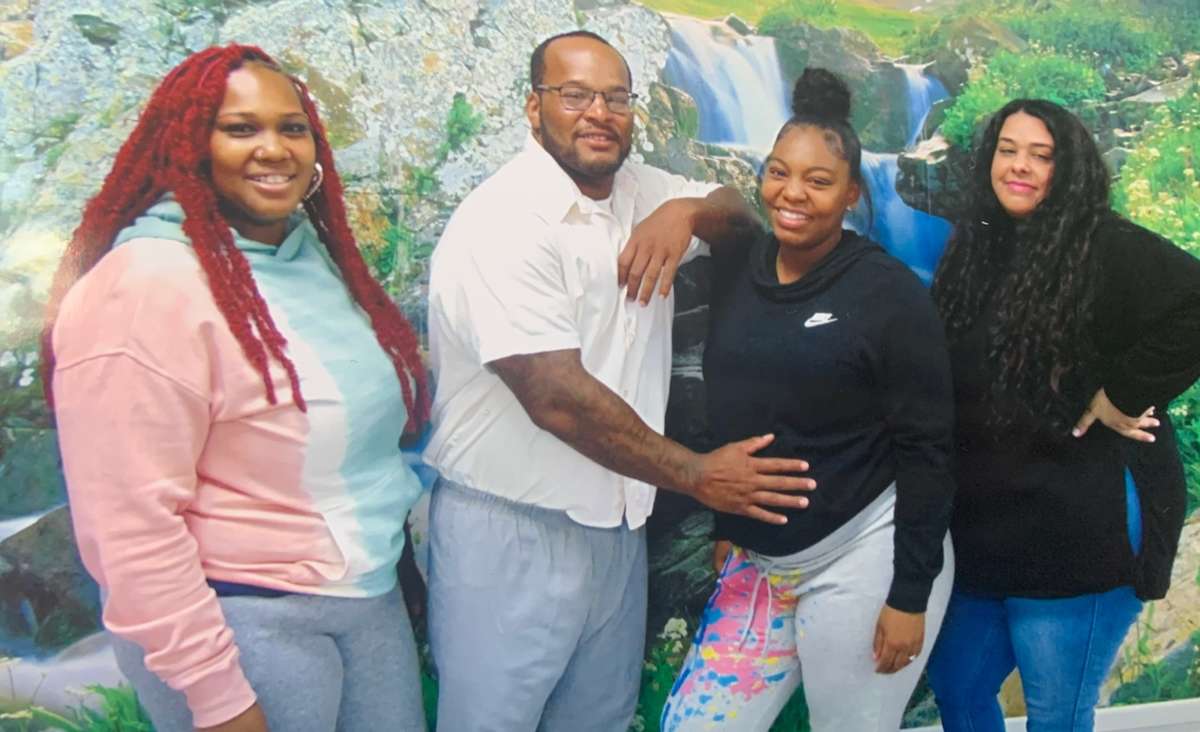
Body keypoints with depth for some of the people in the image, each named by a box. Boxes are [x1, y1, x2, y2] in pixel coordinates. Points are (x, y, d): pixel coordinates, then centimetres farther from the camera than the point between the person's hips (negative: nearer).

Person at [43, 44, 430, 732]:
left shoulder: (314, 251, 5)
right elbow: (131, 525, -21)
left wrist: (402, 558, 15)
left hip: (374, 597, 8)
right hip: (245, 623, -7)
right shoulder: (147, 287, -20)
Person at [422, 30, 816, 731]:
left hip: (617, 521, 7)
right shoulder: (504, 222, -18)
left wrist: (687, 211, -9)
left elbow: (741, 213, 15)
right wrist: (696, 474, -16)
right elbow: (558, 398, -24)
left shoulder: (639, 190, 5)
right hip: (510, 534, -7)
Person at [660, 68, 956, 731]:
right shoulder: (735, 268, 2)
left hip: (864, 557, -5)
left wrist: (911, 595, -11)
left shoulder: (891, 293, -11)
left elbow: (927, 449, -11)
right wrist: (725, 528, 11)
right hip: (757, 560, 5)